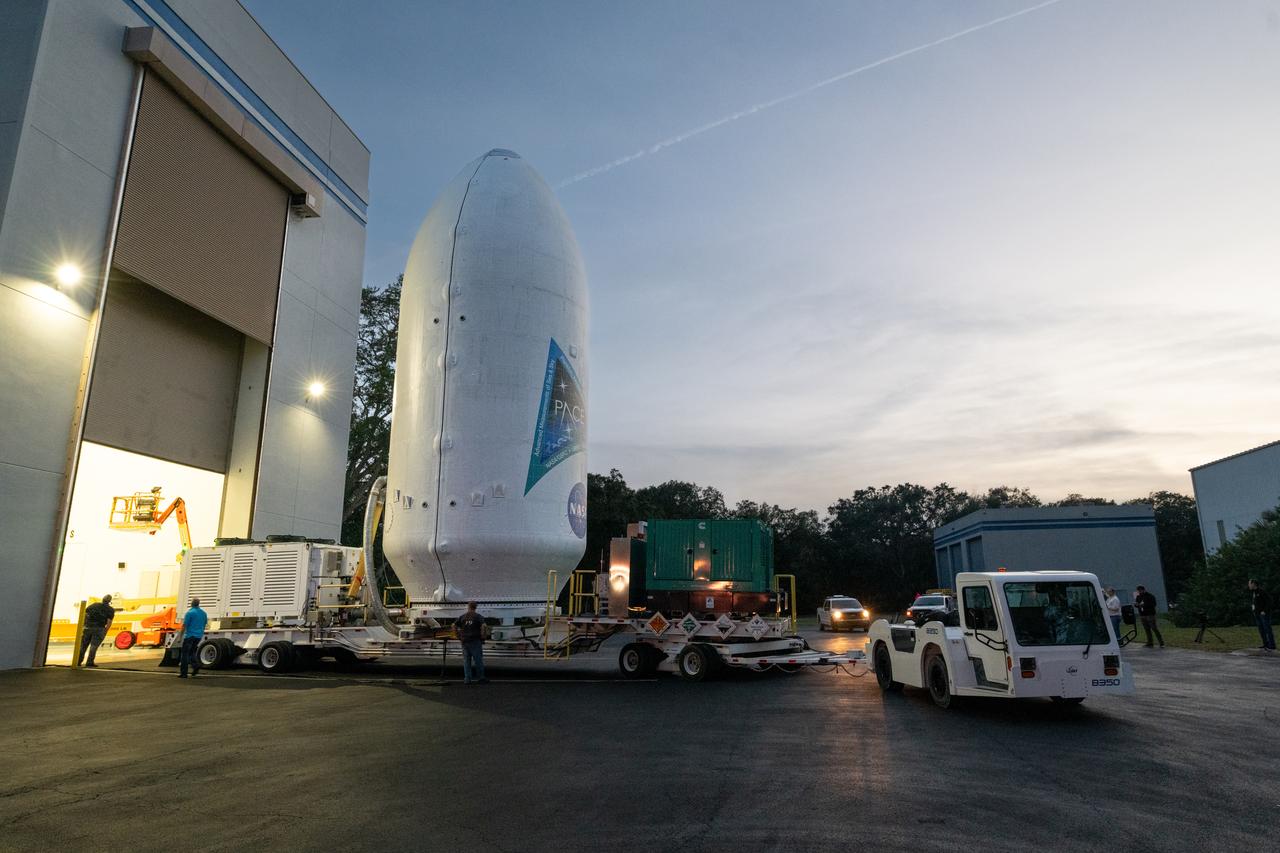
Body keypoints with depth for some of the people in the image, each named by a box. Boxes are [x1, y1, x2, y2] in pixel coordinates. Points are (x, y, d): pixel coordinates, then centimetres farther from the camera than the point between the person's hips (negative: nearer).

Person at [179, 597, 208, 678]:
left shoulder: (190, 612, -11)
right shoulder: (204, 613, 10)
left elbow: (184, 625, -12)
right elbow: (205, 625, 16)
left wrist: (181, 635, -4)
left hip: (190, 635, -6)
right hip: (199, 636, 6)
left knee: (185, 654, 3)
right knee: (192, 652, 19)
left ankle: (183, 673, 4)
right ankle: (196, 665, -4)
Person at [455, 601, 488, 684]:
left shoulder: (462, 617, 8)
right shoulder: (478, 616, -3)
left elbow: (454, 626, 4)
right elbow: (483, 626, -18)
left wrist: (458, 635, 9)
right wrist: (482, 636, -8)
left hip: (465, 641, 3)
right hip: (475, 641, -3)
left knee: (466, 660, 9)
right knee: (478, 659, 4)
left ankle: (467, 679, 8)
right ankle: (480, 678, 9)